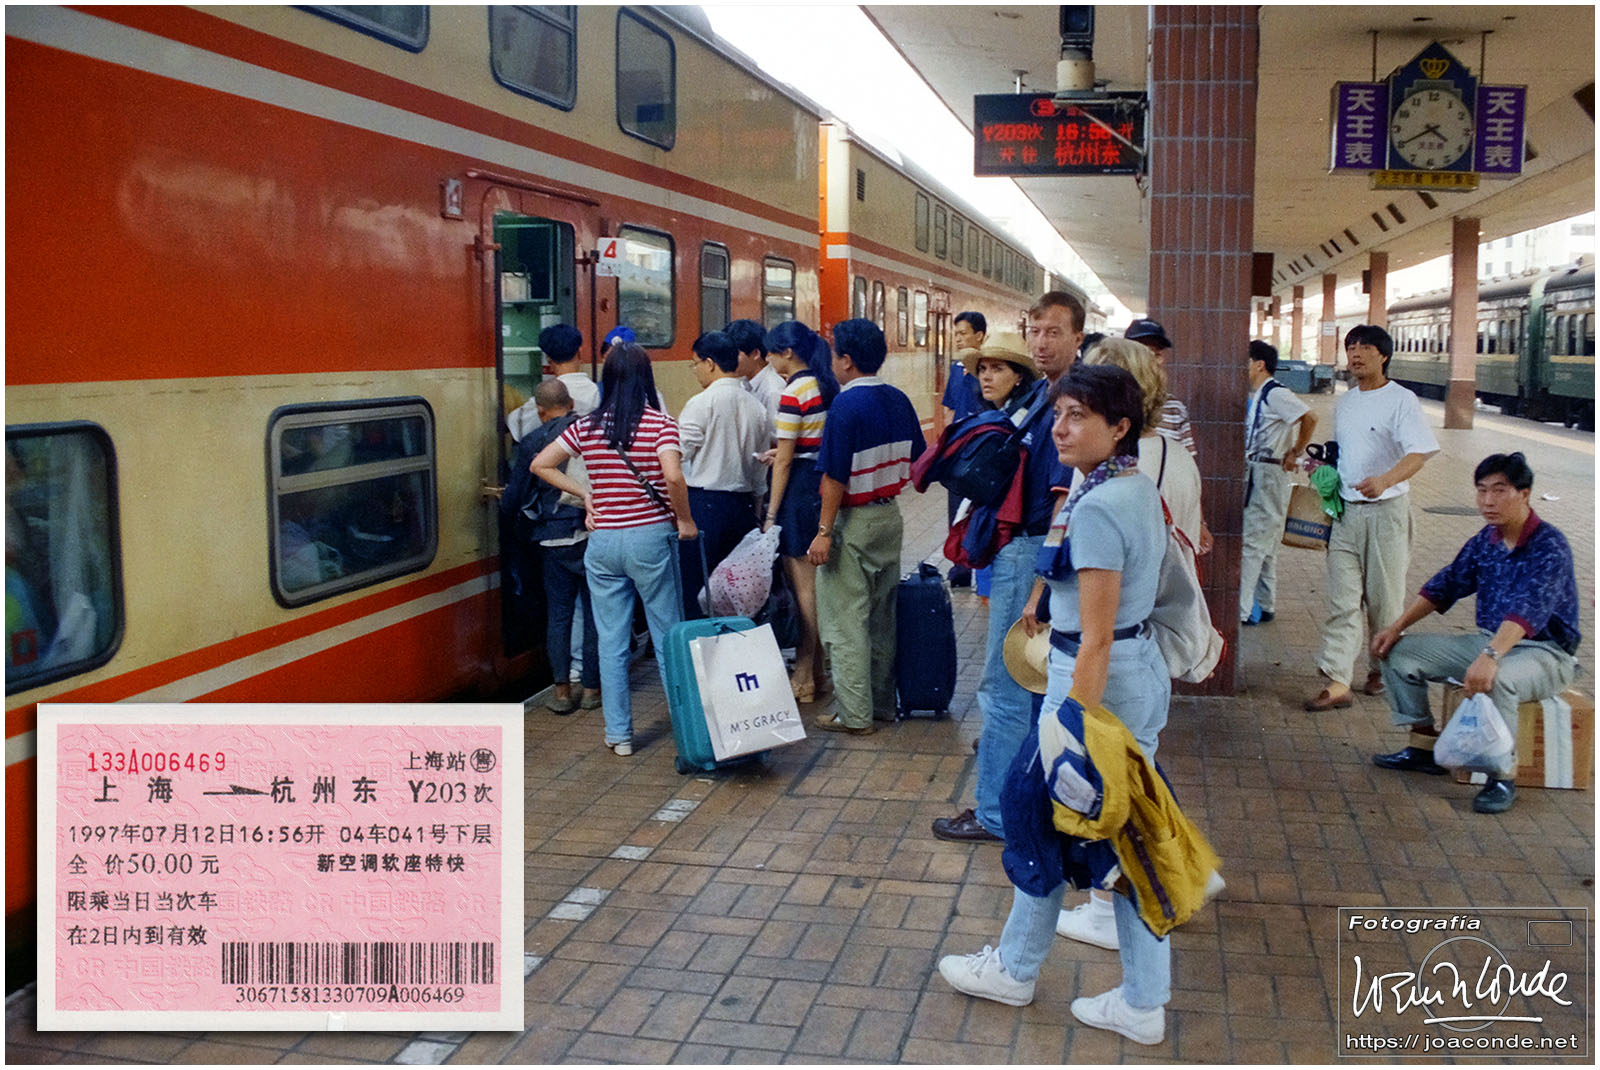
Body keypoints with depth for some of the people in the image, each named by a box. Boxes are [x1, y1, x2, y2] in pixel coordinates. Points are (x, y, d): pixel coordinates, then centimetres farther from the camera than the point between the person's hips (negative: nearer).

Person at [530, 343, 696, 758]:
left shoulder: (587, 427, 3)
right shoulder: (660, 424, -9)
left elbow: (539, 465, 8)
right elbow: (673, 477, -23)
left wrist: (584, 494, 10)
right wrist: (684, 520, -9)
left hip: (603, 541, 3)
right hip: (650, 539, -3)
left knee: (611, 641, 9)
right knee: (668, 635, 10)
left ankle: (619, 734, 15)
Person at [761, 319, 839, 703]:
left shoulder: (794, 393, -14)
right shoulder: (826, 386, 11)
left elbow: (785, 461, -14)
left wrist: (771, 515, -10)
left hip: (801, 487, -9)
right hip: (826, 483, 9)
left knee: (802, 587, -2)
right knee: (817, 583, 14)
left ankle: (803, 678, 5)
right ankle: (820, 671, 22)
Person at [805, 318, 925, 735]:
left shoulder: (846, 406, -18)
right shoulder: (899, 401, 5)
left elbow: (836, 478, -20)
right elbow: (915, 463, 12)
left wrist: (824, 531, -16)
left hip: (852, 522, -8)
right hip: (890, 516, 8)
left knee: (845, 622, 0)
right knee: (882, 617, 15)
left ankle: (854, 714, 4)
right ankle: (883, 703, 24)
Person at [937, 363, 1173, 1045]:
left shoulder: (1096, 509, -22)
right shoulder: (1140, 489, 7)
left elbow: (1096, 637, -24)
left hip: (1098, 676, -9)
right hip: (1144, 670, 9)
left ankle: (1014, 970, 31)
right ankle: (1142, 1002, 23)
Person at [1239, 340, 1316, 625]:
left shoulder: (1276, 394, -15)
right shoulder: (1256, 396, 15)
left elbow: (1309, 418, -26)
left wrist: (1295, 454, -17)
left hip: (1268, 472, -10)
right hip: (1254, 471, 10)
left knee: (1253, 542, -9)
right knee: (1265, 544, 14)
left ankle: (1242, 610, -8)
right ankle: (1264, 605, 22)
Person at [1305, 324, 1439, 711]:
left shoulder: (1401, 400, -7)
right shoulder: (1344, 403, 15)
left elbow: (1419, 454, -19)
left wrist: (1385, 480, -36)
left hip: (1386, 509, -5)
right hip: (1346, 510, 5)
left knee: (1384, 596, 5)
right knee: (1342, 599, -3)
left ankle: (1382, 668, 26)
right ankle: (1337, 683, -7)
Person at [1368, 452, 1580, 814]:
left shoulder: (1550, 546, -20)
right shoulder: (1485, 540, 4)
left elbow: (1530, 609, -35)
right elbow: (1446, 584, 12)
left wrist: (1490, 657, -49)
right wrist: (1397, 627, 2)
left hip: (1544, 652, -8)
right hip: (1488, 640, 8)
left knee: (1496, 680, -41)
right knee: (1399, 652, -1)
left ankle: (1503, 776, -23)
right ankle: (1424, 747, 6)